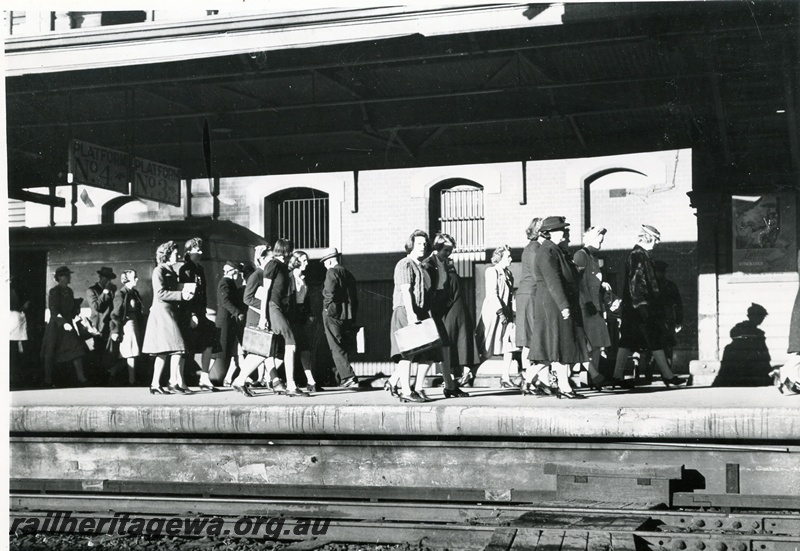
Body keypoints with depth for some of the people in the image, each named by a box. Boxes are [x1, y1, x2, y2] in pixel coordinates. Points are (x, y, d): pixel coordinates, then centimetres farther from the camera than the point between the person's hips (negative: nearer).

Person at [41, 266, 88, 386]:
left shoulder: (69, 291, 10)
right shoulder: (53, 292, -12)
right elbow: (53, 311, -20)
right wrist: (63, 323, -29)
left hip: (68, 324, 6)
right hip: (55, 326, -6)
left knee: (77, 348, -5)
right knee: (50, 354, 1)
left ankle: (80, 377, -4)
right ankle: (48, 381, 12)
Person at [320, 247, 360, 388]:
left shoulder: (332, 272, -7)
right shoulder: (348, 273, 18)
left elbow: (330, 292, -20)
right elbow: (354, 296, 17)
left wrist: (327, 307, -8)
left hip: (334, 315, -8)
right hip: (348, 315, 8)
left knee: (337, 349, -6)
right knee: (345, 348, 14)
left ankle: (349, 378, -15)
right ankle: (342, 377, 21)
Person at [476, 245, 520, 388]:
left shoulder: (508, 273, 15)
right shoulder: (492, 271, -8)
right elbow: (491, 293, -16)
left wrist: (512, 314, 9)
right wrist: (500, 312, -21)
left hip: (506, 313, 7)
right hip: (493, 313, -7)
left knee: (509, 346, -1)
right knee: (485, 350, -3)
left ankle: (505, 379, 2)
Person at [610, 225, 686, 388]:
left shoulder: (641, 255, 16)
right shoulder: (638, 256, -15)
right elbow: (635, 283, -20)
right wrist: (641, 306, -22)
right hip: (641, 307, -10)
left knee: (627, 342, 7)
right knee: (656, 342, -3)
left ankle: (618, 376, 8)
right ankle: (667, 375, 3)